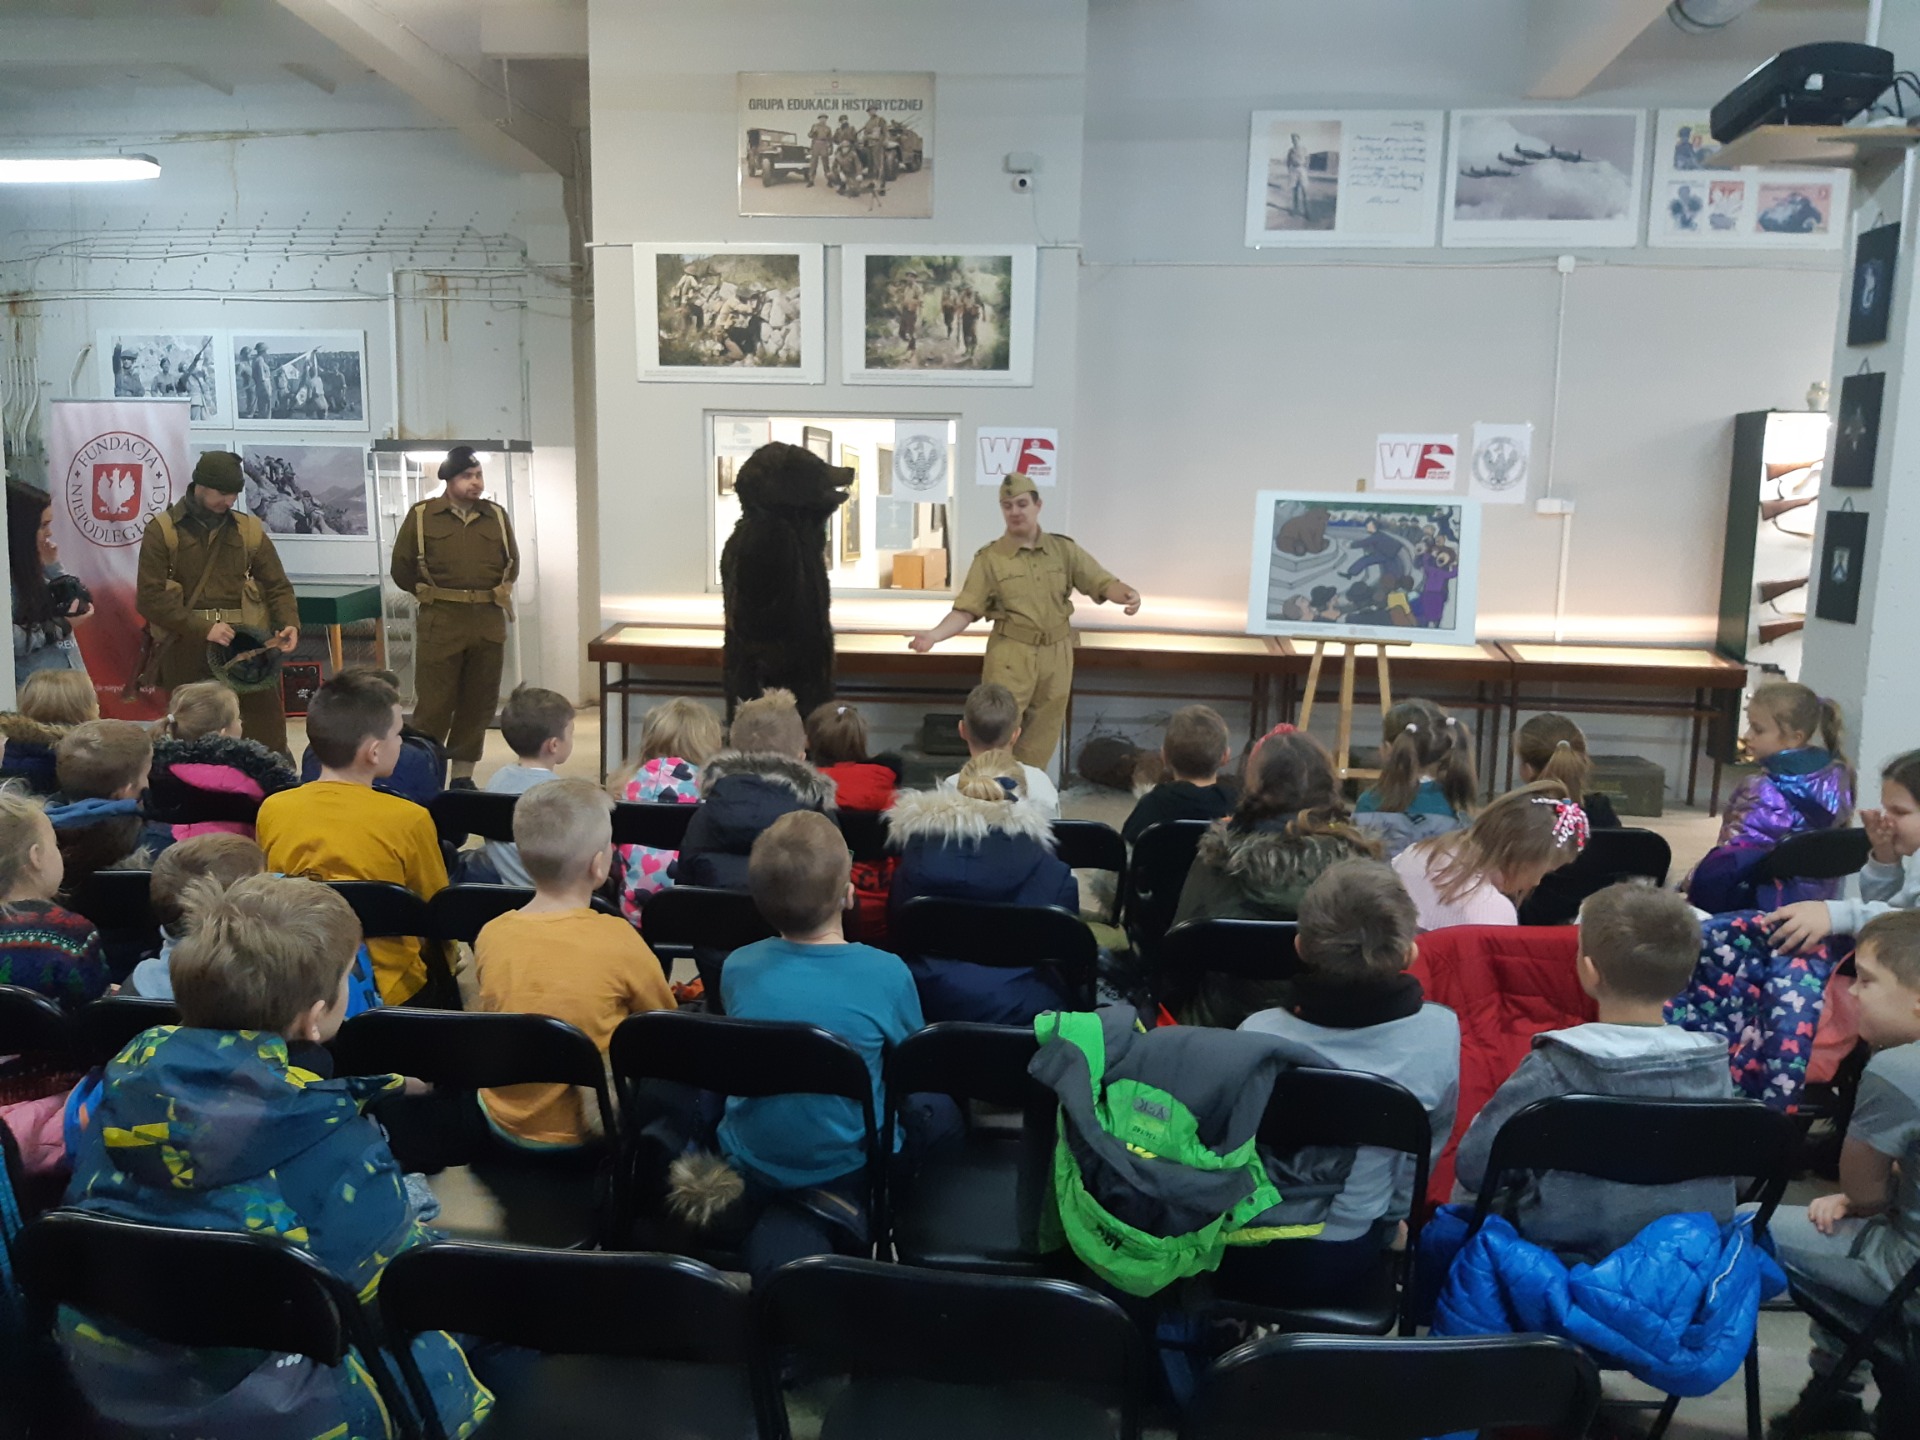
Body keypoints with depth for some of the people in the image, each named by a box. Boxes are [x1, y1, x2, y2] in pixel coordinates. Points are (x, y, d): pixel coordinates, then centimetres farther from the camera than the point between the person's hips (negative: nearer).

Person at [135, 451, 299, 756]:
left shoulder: (249, 530, 10)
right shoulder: (162, 530, 1)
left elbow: (277, 586, 11)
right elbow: (150, 597, -7)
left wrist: (289, 624, -9)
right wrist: (202, 628, -17)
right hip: (186, 647, -1)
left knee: (267, 735, 0)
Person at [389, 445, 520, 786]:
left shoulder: (497, 516, 9)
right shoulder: (421, 516, -1)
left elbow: (512, 563, 21)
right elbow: (402, 568, 4)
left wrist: (501, 592, 11)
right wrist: (432, 597, 4)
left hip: (489, 622, 4)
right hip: (441, 622, -3)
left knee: (479, 703, 8)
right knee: (433, 704, -3)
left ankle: (463, 777, 18)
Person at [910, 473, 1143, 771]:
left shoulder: (1064, 549, 5)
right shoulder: (989, 557, -2)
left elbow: (1102, 583, 0)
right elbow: (966, 610, -5)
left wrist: (1128, 593, -23)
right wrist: (934, 634, -23)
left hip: (1056, 654, 3)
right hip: (1011, 655, -3)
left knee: (1040, 741, 12)